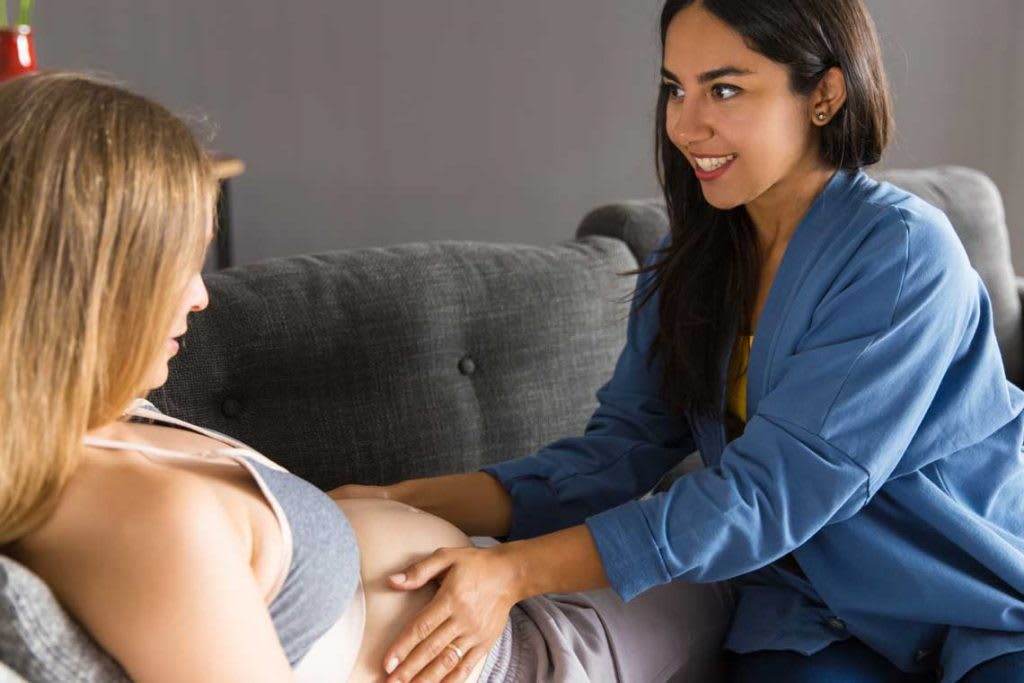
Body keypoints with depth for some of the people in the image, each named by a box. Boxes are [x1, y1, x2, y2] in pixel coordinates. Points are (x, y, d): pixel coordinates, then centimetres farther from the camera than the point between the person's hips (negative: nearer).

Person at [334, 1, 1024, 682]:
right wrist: (409, 501, -18)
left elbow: (771, 491, -26)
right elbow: (620, 446, -5)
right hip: (823, 623, 3)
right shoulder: (689, 266, 1)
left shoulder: (904, 254, -20)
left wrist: (514, 572, -31)